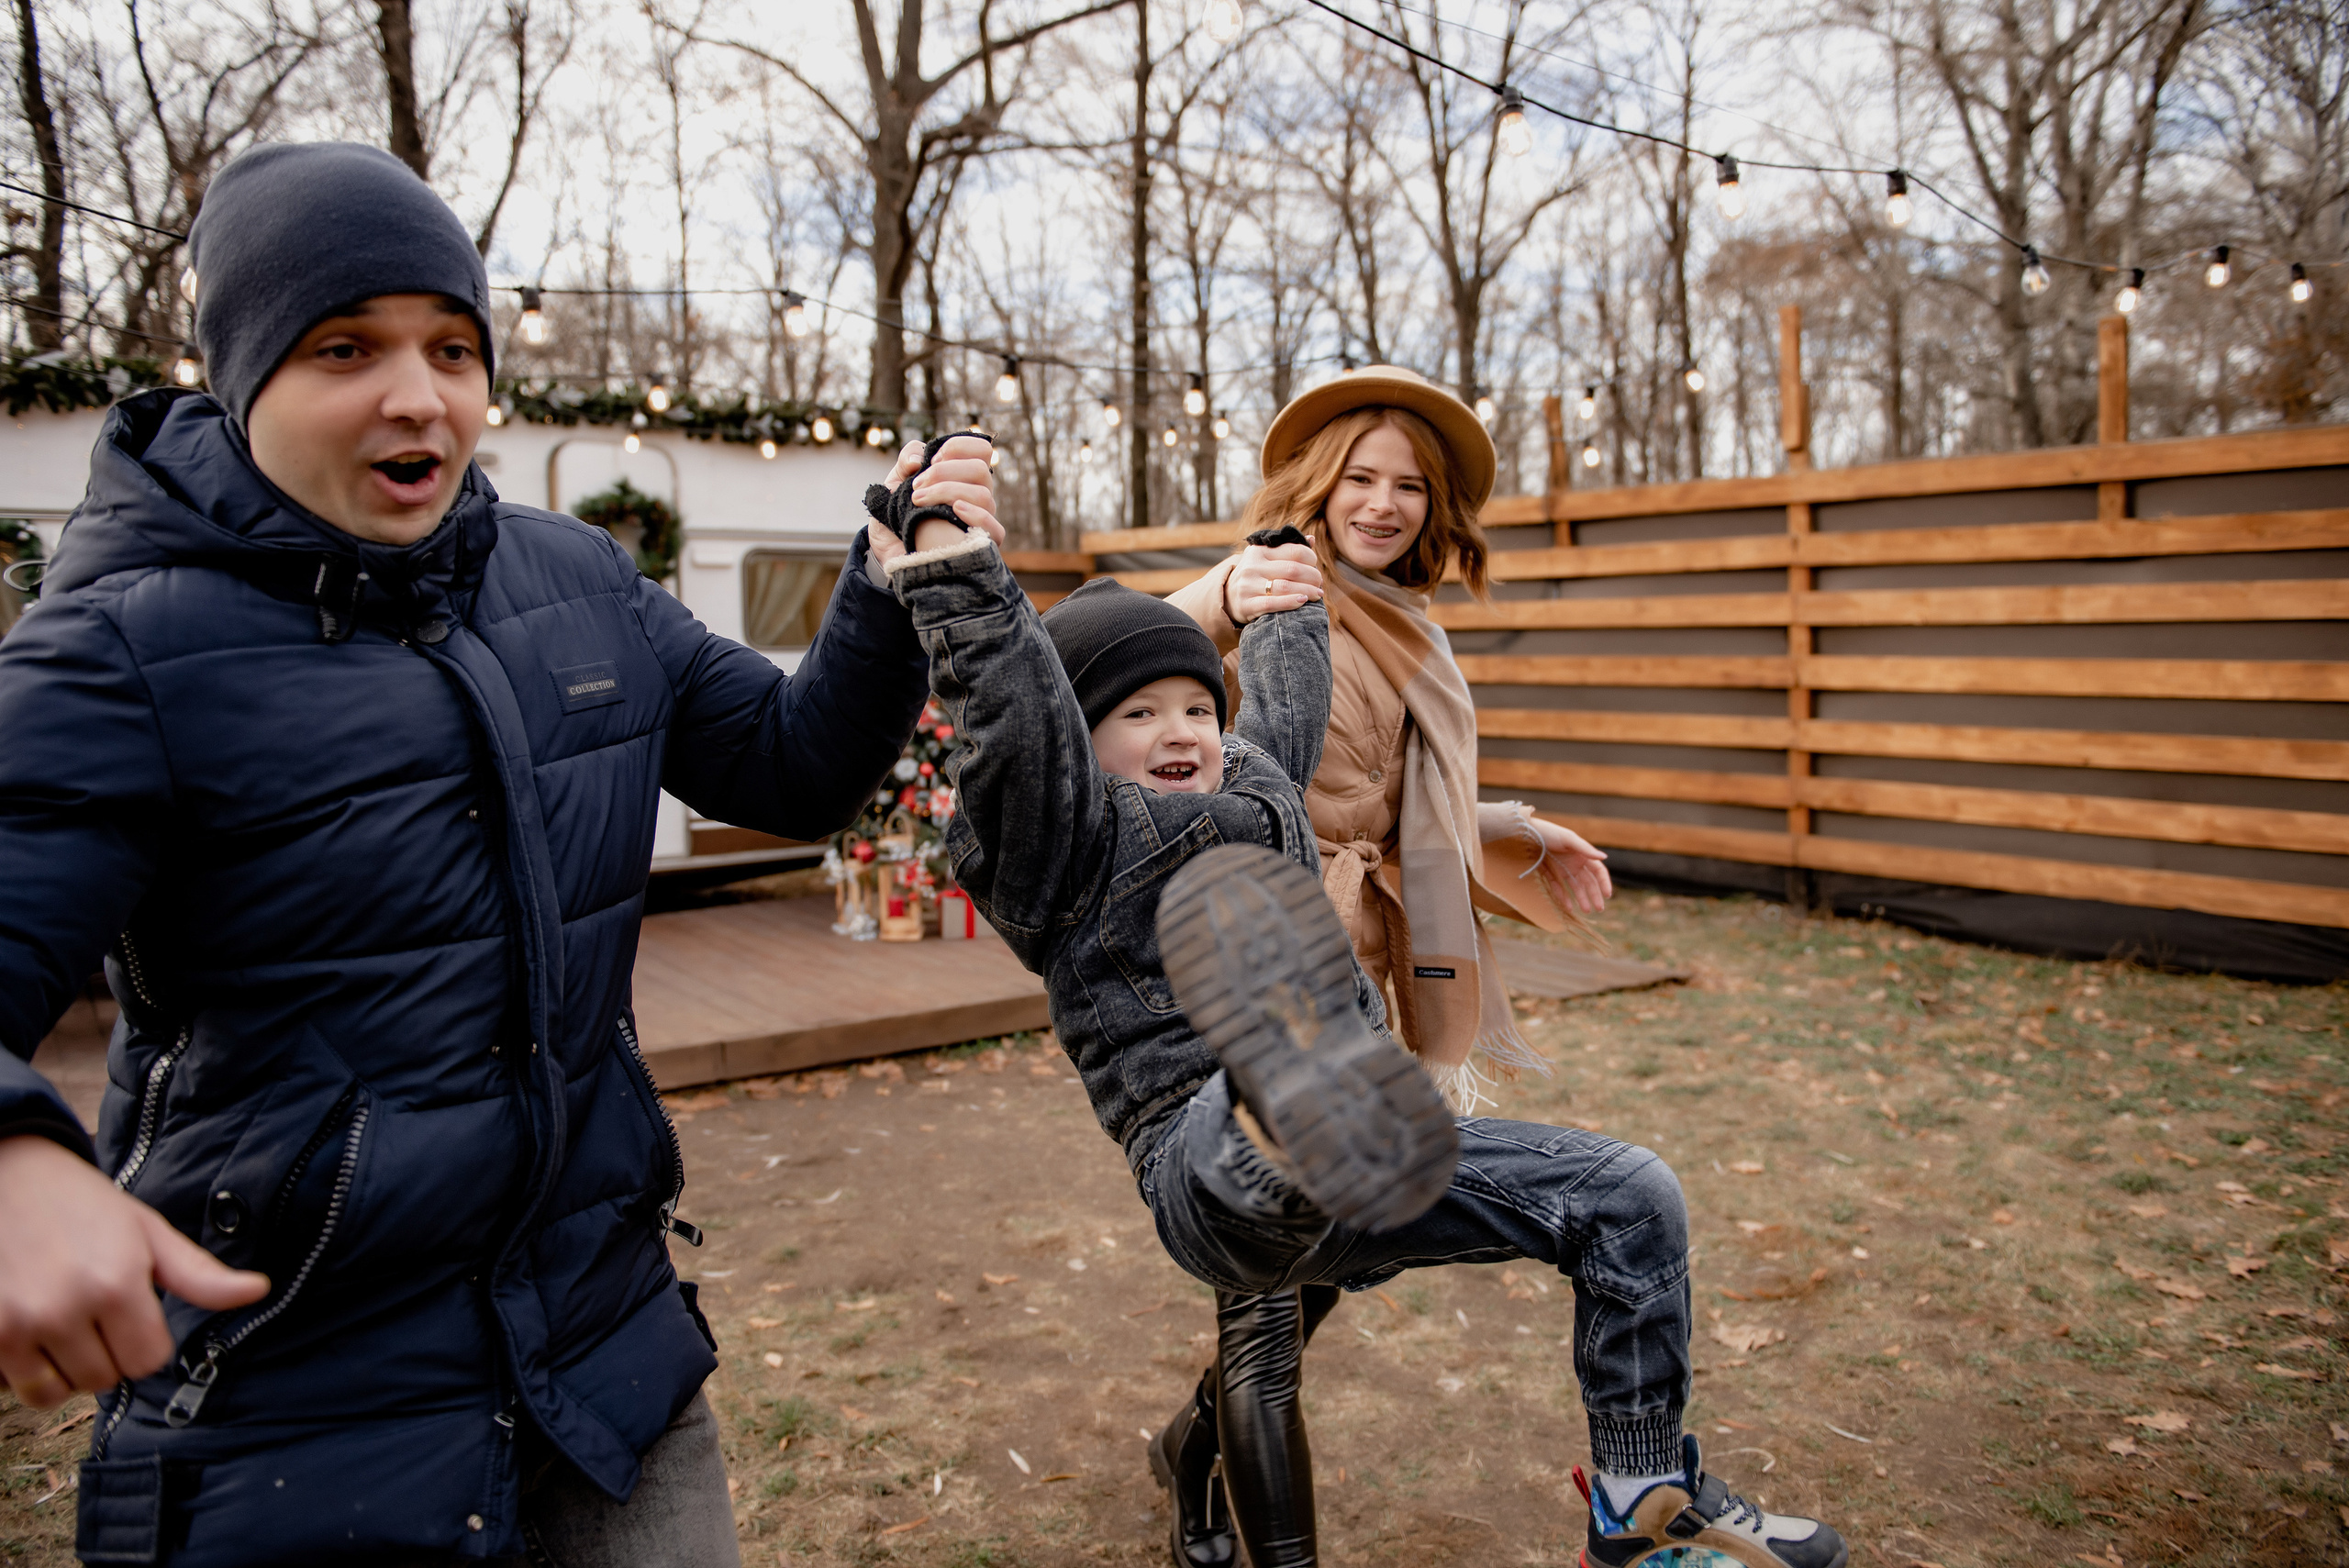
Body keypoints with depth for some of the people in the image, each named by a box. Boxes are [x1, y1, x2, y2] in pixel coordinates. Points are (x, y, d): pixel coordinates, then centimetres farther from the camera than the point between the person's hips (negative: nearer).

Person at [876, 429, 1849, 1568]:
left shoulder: (1254, 780, 21)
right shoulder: (1073, 839, -2)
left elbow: (1284, 695, 38)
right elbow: (1012, 715, -19)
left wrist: (1287, 591, 50)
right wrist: (950, 560, -28)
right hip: (1212, 1175, -8)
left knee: (1630, 1198, 8)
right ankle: (1292, 1118, -79)